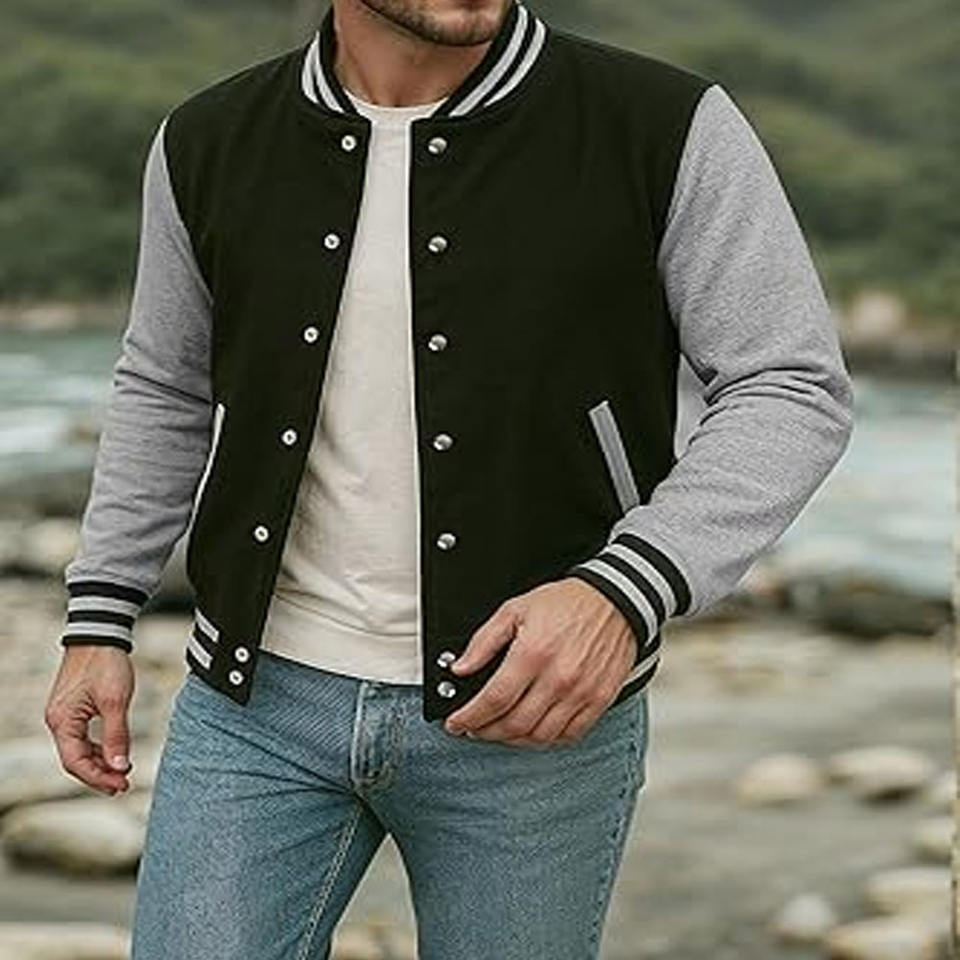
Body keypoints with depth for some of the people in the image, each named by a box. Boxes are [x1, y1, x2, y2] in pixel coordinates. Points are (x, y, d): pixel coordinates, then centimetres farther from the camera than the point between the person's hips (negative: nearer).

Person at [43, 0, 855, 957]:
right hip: (259, 695, 2)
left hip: (539, 709, -2)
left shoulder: (668, 130, -11)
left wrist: (627, 593, -23)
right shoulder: (213, 143, 0)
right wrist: (98, 620, 10)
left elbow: (793, 390, -9)